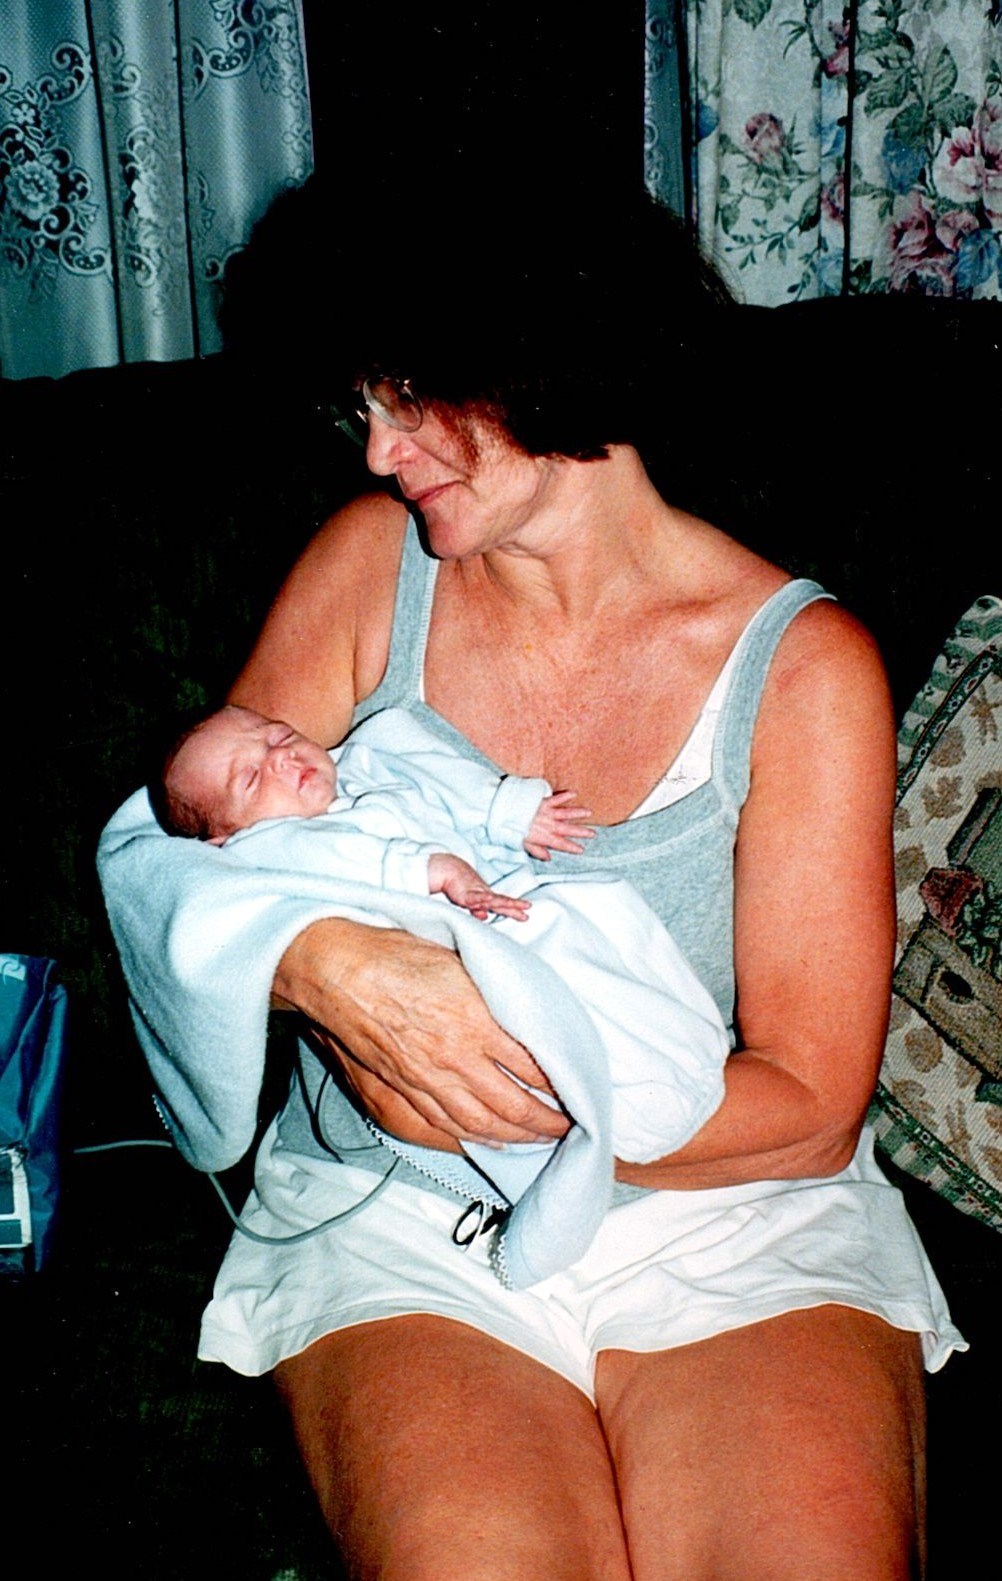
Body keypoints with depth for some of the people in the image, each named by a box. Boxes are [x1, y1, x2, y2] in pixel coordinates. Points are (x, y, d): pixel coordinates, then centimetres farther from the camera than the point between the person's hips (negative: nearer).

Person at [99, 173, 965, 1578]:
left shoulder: (801, 664, -5)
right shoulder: (370, 562, 4)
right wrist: (324, 959, -22)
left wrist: (506, 1099, -19)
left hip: (731, 1215, 0)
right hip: (406, 1226, 1)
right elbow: (182, 837, 1)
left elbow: (810, 1104, -7)